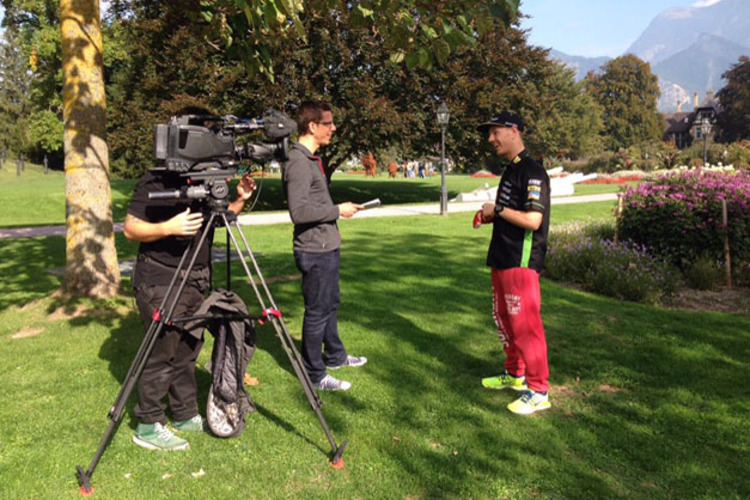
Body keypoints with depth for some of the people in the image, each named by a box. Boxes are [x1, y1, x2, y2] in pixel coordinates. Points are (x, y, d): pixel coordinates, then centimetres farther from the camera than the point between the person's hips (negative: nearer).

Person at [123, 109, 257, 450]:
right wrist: (169, 227, -28)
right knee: (161, 354, -3)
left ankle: (187, 416, 27)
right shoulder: (156, 180, -11)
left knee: (187, 351, 14)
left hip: (194, 282, 7)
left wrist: (240, 199, 0)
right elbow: (131, 228, -12)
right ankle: (148, 427, 11)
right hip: (159, 283, -7)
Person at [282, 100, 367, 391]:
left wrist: (335, 221, 15)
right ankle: (314, 375, 14)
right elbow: (299, 211, -27)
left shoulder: (311, 159, 13)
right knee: (317, 312, 1)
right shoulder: (298, 162, -19)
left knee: (331, 305, 22)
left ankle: (335, 356, 39)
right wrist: (337, 210, -19)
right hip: (314, 251, -10)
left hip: (327, 247, 10)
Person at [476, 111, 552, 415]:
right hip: (502, 259, 10)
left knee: (525, 324, -5)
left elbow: (533, 219, -25)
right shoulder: (511, 170, 16)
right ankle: (515, 374, 35)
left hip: (521, 263, -10)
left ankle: (538, 391, 5)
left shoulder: (532, 172, -16)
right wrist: (491, 216, 9)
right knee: (504, 320, 19)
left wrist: (498, 210, -15)